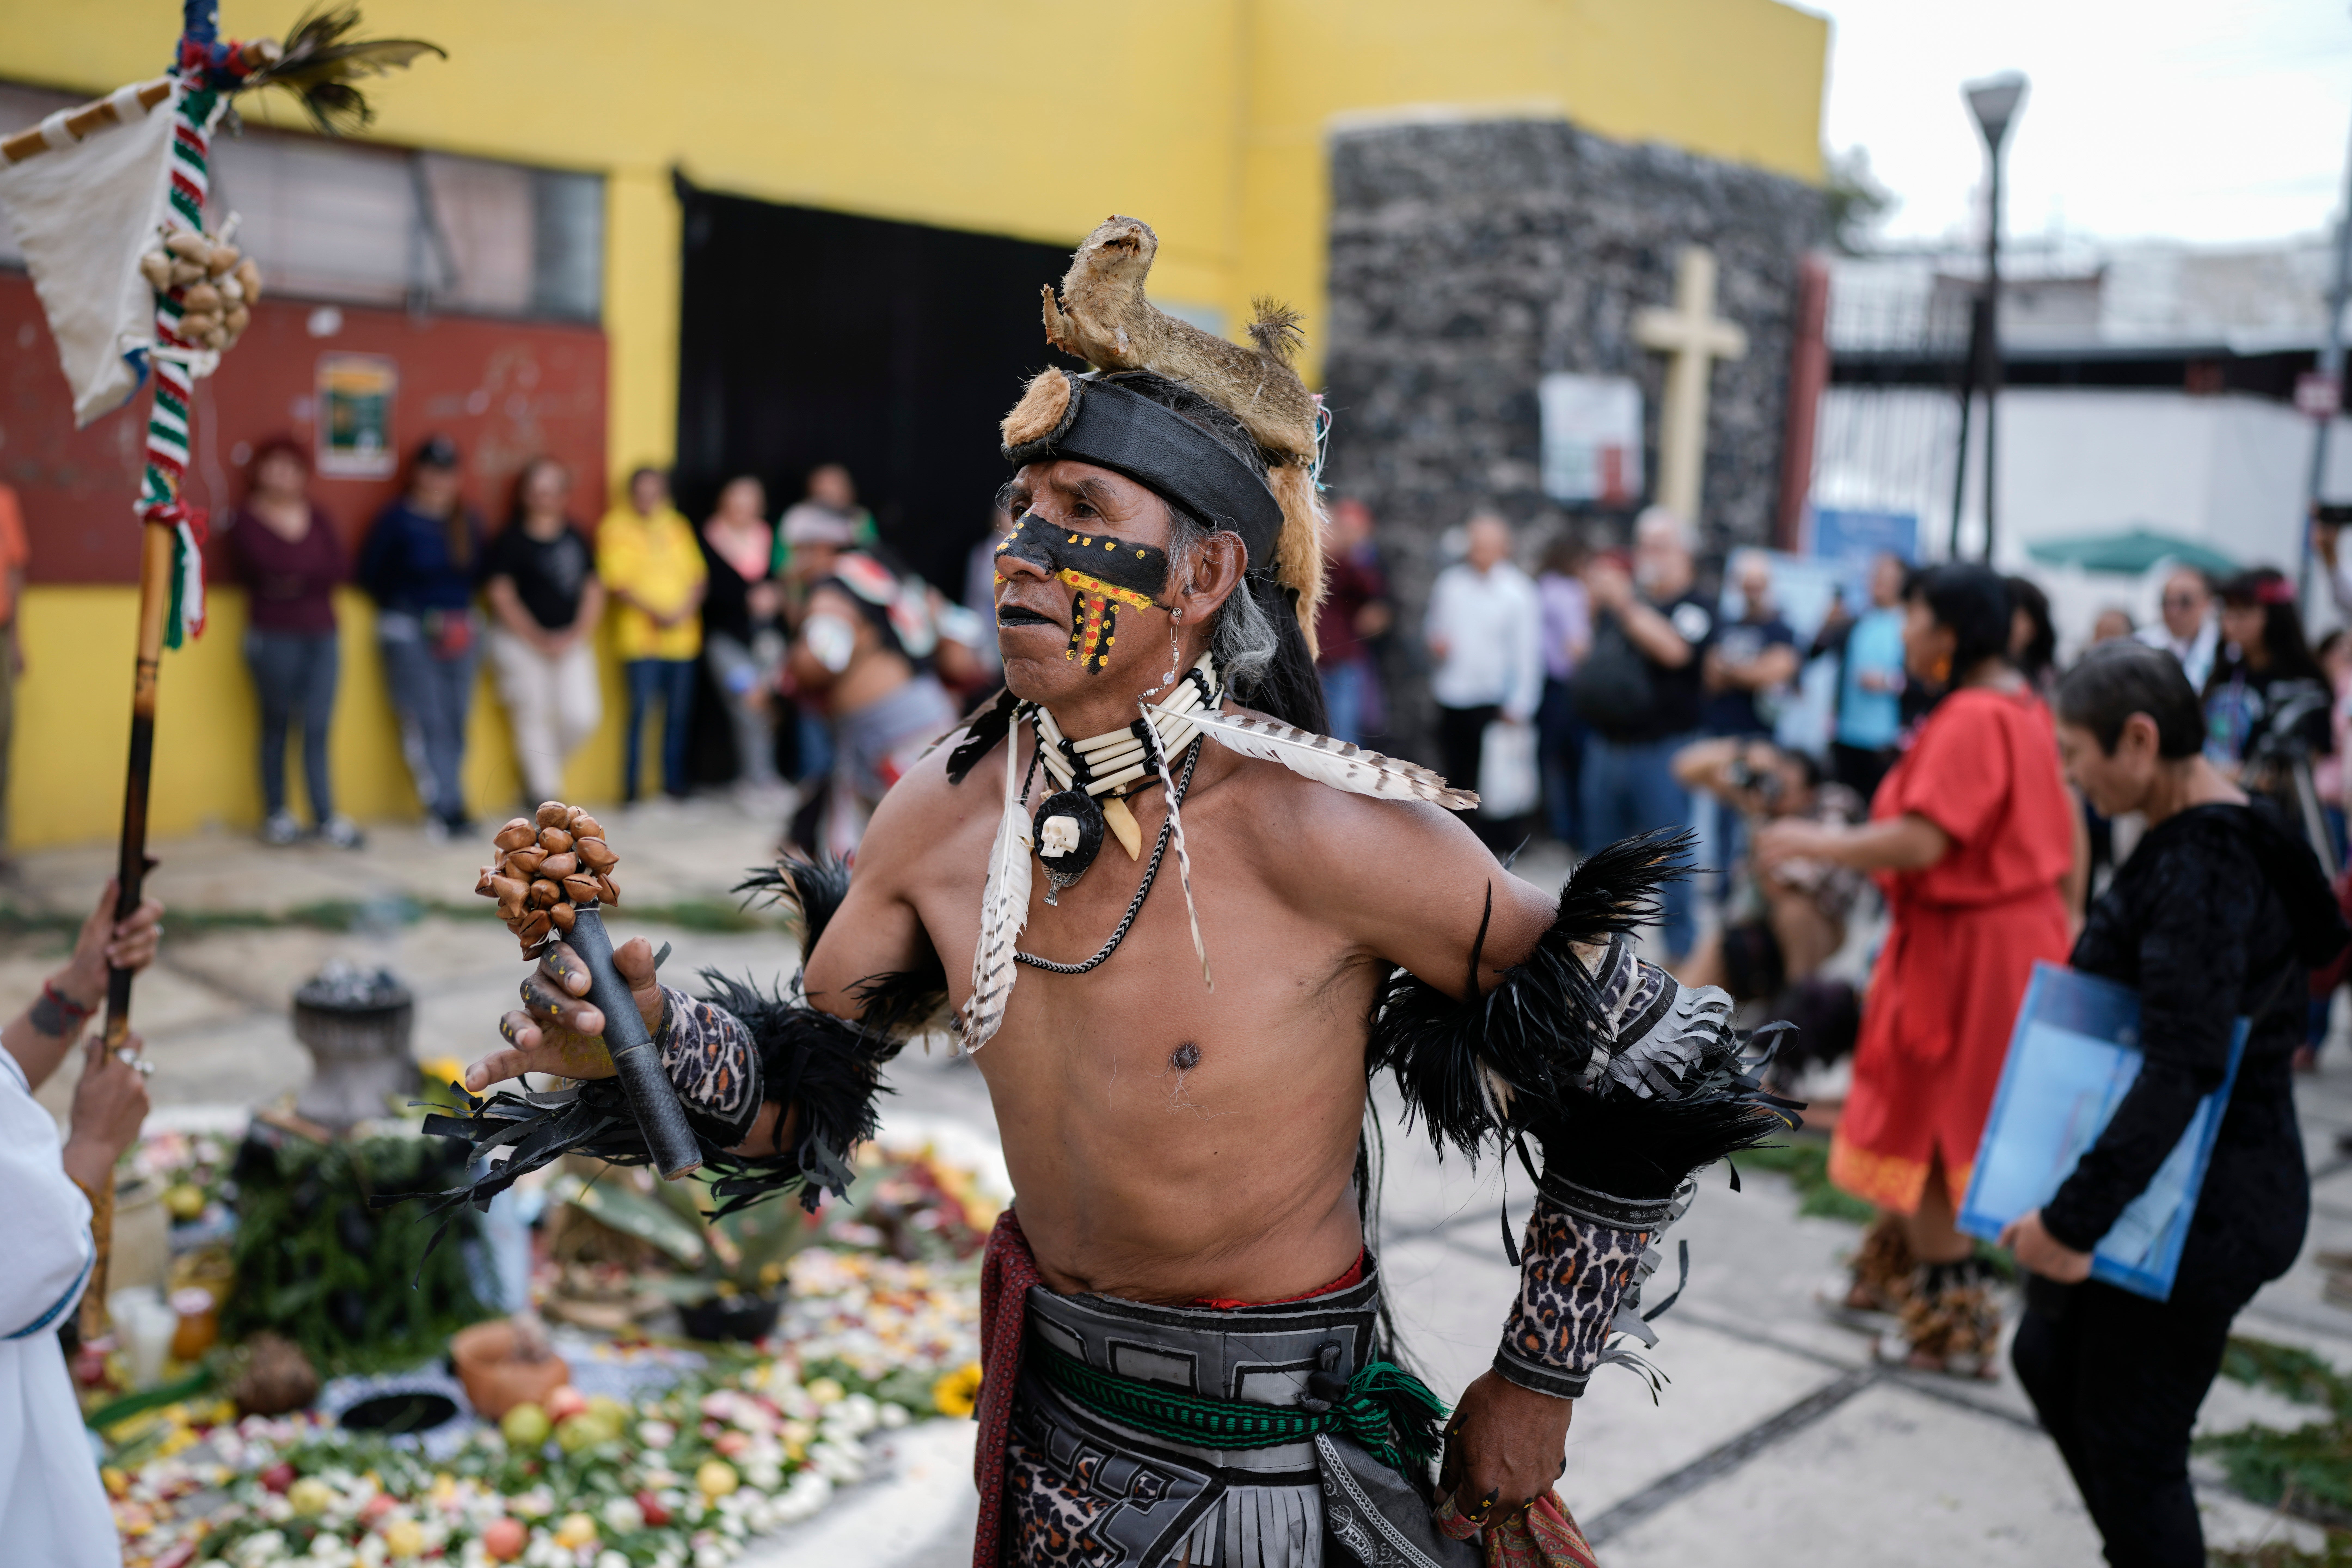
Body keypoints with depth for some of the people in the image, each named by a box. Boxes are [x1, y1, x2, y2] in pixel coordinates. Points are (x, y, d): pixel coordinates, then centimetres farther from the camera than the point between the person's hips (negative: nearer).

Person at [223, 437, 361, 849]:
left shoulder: (318, 517, 13)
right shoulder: (246, 520, 2)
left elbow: (341, 567, 1)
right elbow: (249, 568, -15)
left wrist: (293, 577, -8)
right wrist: (312, 574, -9)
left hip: (321, 633, 3)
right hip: (274, 635, -3)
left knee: (318, 727, -1)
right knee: (277, 724, 3)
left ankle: (327, 817, -2)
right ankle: (276, 815, 11)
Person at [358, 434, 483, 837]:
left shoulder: (467, 522, 8)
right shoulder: (398, 519, -4)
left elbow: (477, 572, 15)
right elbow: (371, 573, 0)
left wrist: (460, 617, 3)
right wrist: (403, 611, 0)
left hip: (458, 632, 4)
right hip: (409, 634, -4)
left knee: (454, 720, 3)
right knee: (425, 720, -8)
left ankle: (445, 808, 11)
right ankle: (446, 807, -6)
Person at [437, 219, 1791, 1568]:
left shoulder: (1322, 830, -26)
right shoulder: (945, 813, -9)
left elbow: (1649, 1065, -16)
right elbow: (803, 1089, 3)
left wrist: (1540, 1385, -8)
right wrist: (651, 1033, -18)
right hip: (1051, 1436, 5)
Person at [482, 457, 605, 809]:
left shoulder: (576, 539, 10)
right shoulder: (509, 541, -5)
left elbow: (593, 591, 9)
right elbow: (502, 598, -9)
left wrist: (578, 635, -6)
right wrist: (540, 641, -13)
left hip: (570, 641, 4)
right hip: (519, 642, -4)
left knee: (583, 716, -6)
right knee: (534, 717, -2)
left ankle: (547, 768, 22)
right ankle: (544, 793, 8)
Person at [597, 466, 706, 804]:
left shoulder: (678, 528, 15)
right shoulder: (615, 528, 2)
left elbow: (699, 575, 11)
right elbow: (616, 583, -6)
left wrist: (687, 608, -8)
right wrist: (654, 613, -17)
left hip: (682, 634, 4)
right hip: (640, 636, -4)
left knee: (680, 713, 5)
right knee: (641, 710, -10)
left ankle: (675, 782, 17)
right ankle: (632, 789, -2)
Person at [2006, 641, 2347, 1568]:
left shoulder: (2200, 868, -25)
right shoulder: (2191, 838, 6)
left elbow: (2181, 1070, -32)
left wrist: (2072, 1221, -31)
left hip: (2200, 1208, -10)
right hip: (2181, 1187, 10)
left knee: (2131, 1448, 4)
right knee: (2049, 1359, 24)